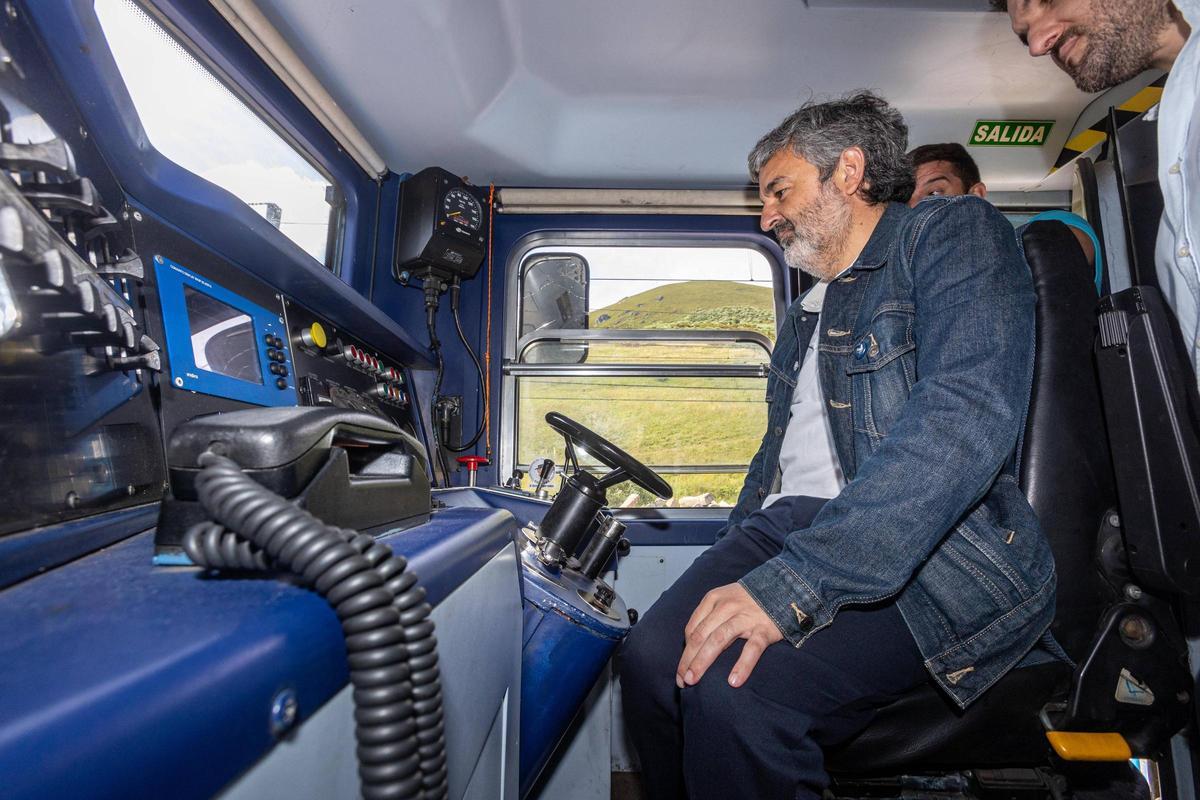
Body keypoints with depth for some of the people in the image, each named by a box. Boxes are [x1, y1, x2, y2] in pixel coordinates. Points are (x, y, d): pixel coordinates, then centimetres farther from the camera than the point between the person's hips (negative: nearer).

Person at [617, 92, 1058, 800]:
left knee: (732, 690, -29)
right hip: (788, 525, 7)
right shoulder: (806, 313, 25)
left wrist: (793, 580, -26)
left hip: (933, 552, -6)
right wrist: (729, 568, 12)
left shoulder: (954, 232, 0)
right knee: (651, 659, -18)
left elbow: (964, 419, -19)